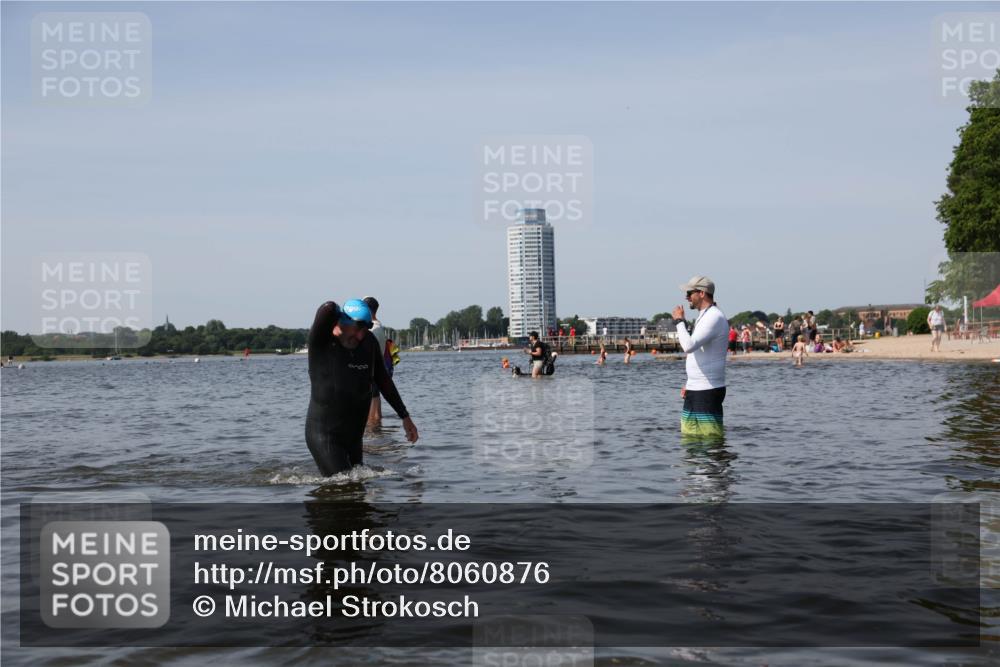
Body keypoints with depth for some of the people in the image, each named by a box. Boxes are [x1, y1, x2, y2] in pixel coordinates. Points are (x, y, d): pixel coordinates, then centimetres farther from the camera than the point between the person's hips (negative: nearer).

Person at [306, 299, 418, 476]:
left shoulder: (369, 342, 1)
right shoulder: (321, 342, -15)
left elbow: (383, 380, 13)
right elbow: (328, 309, -35)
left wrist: (405, 417, 15)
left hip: (354, 434, 6)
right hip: (323, 433, -6)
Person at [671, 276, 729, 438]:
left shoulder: (714, 317, -15)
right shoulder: (704, 316, 18)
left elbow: (689, 346, -28)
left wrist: (679, 321, -14)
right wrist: (689, 384, 19)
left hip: (707, 391, -10)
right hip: (695, 389, 10)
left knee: (709, 436, -7)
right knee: (689, 435, 12)